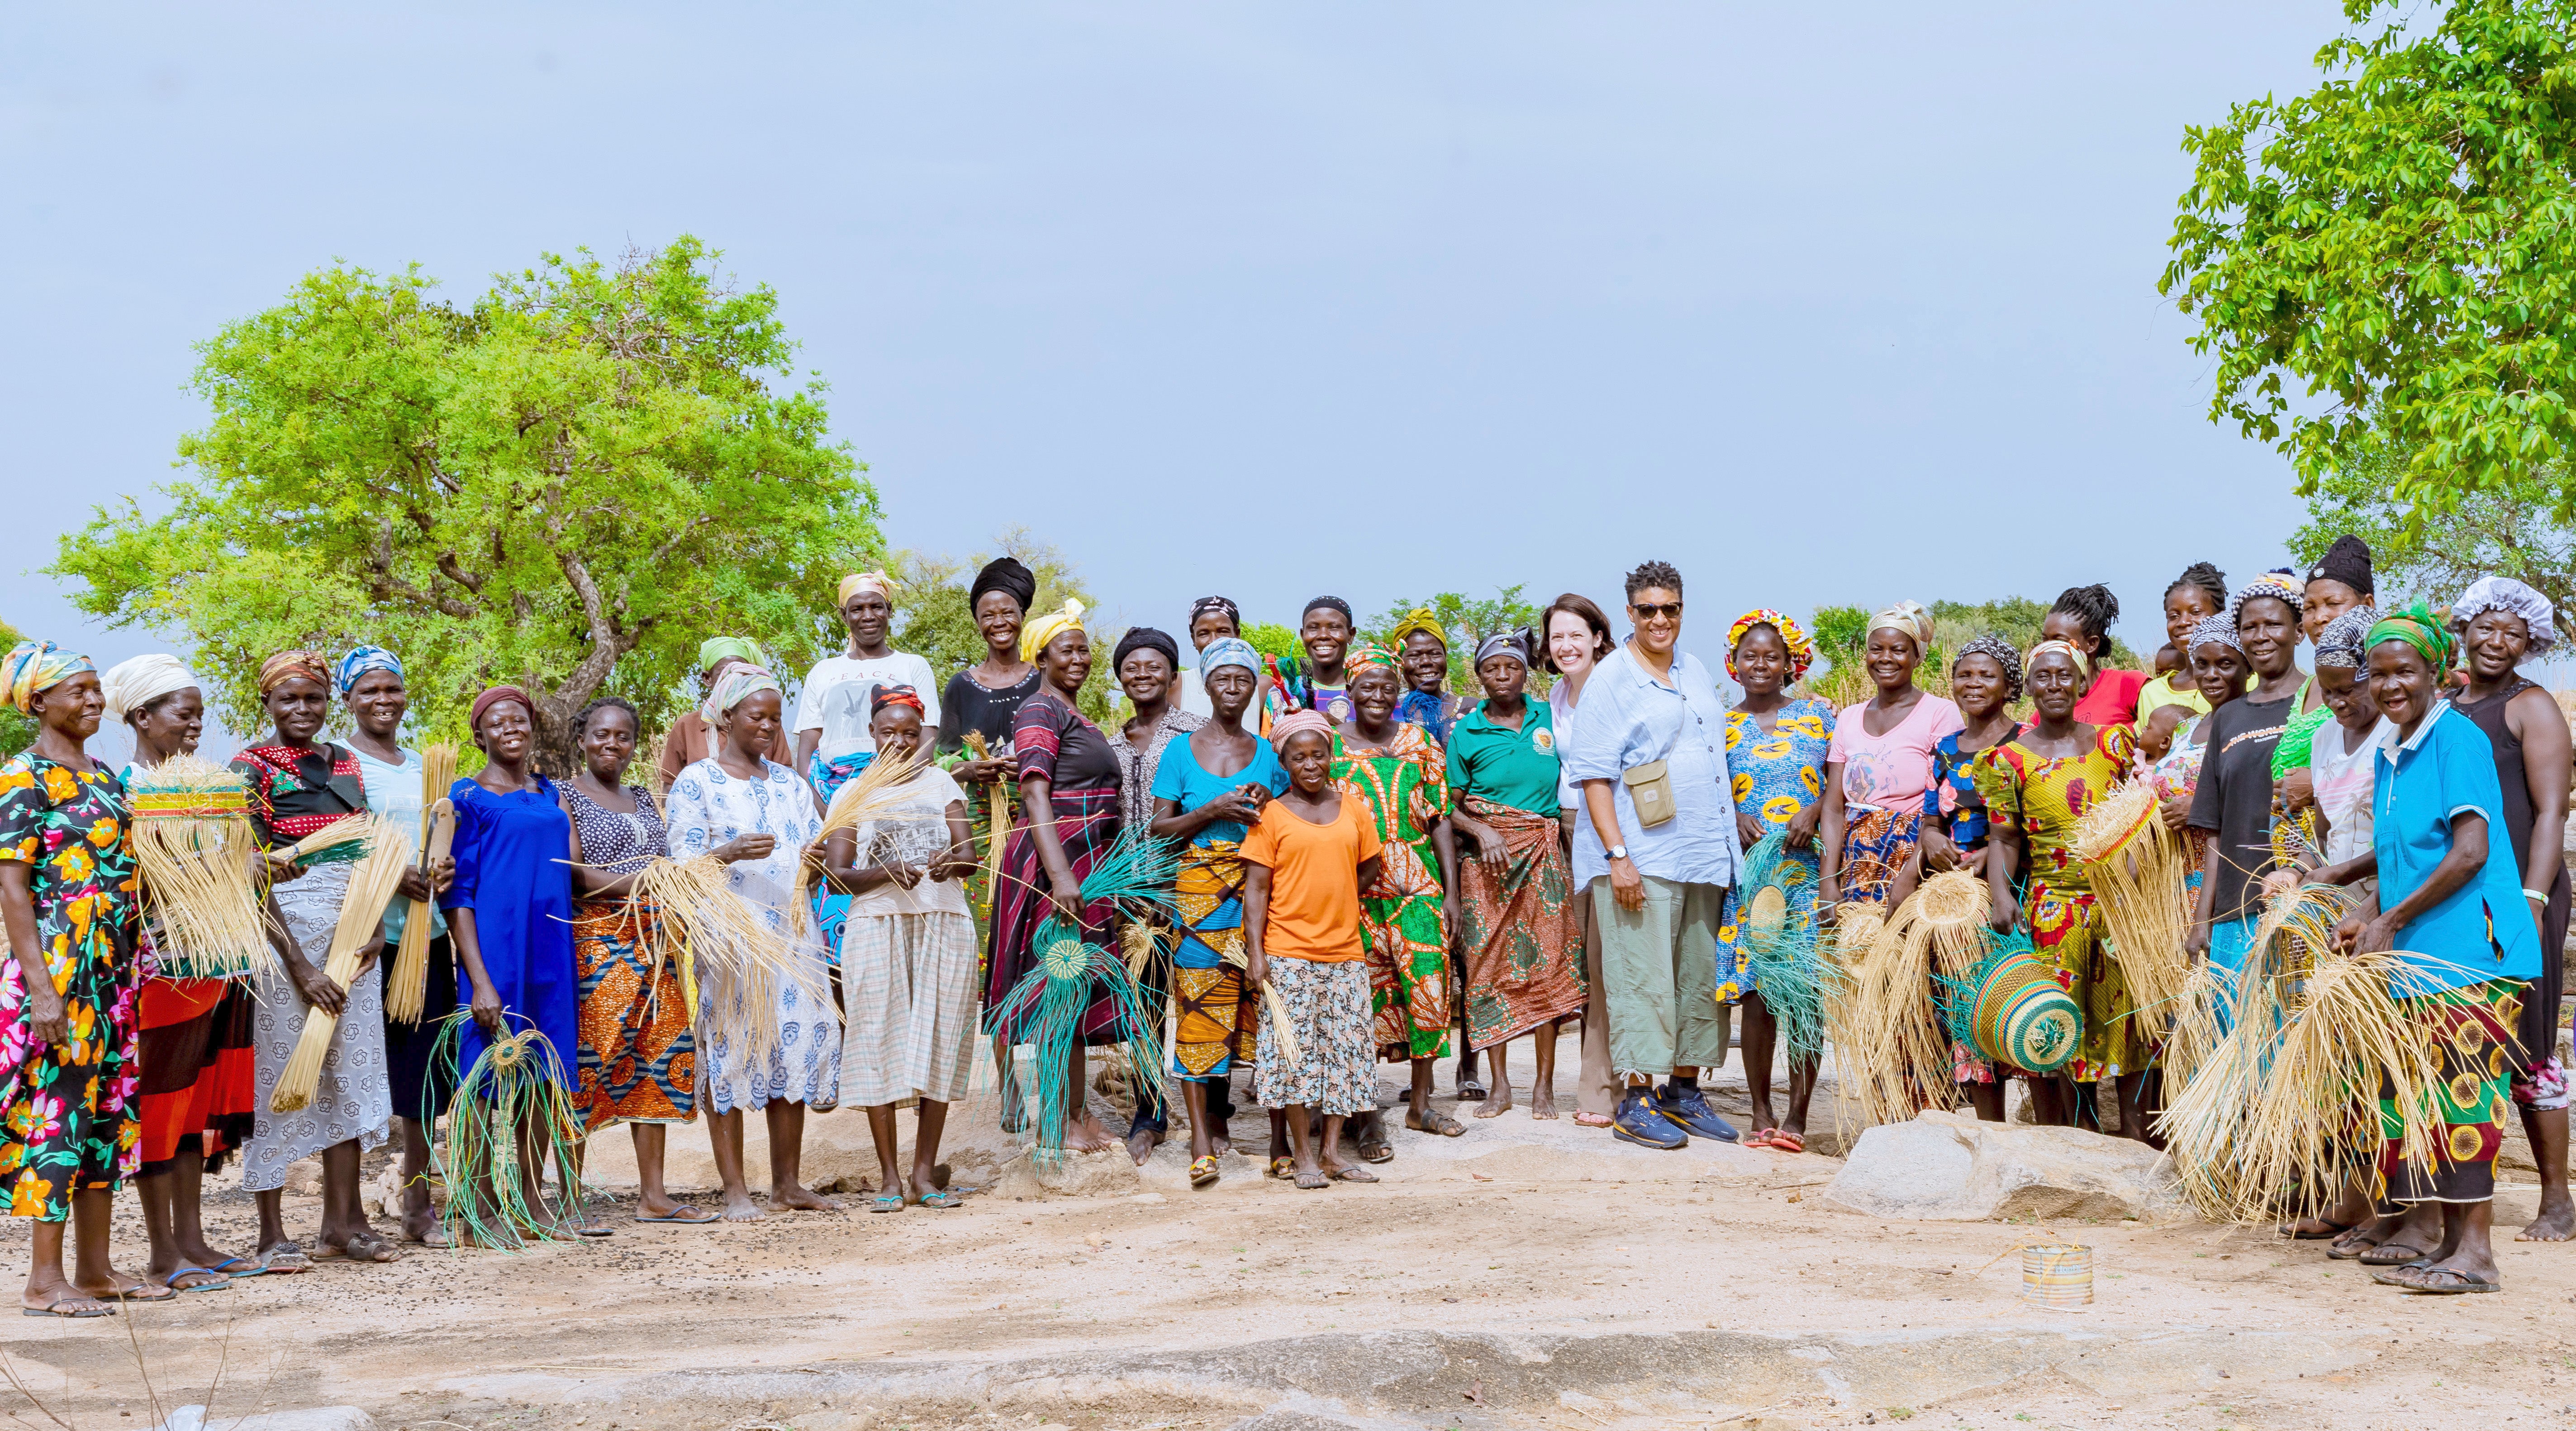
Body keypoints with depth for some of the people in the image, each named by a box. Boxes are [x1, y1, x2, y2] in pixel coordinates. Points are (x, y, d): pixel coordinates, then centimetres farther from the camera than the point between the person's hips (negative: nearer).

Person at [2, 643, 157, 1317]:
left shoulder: (103, 777, 15)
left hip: (113, 972, 8)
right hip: (57, 968, -8)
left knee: (107, 1109, 9)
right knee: (56, 1109, -6)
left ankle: (95, 1267, 16)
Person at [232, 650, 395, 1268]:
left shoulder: (344, 761, 12)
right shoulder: (251, 767, -6)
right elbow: (254, 874, -12)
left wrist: (376, 927, -2)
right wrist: (298, 964, -17)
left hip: (352, 932, 6)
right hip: (285, 931, -6)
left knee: (350, 1069, 6)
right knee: (281, 1071, -2)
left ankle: (342, 1221, 12)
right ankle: (272, 1232, 3)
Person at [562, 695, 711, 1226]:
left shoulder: (643, 799, 22)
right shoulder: (565, 797, 1)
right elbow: (573, 873, -10)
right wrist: (637, 886, -22)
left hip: (652, 941, 7)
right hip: (596, 940, -7)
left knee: (657, 1061, 4)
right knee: (588, 1060, -8)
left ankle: (653, 1194, 8)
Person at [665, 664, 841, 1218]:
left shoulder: (789, 783, 18)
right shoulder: (696, 783, 2)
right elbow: (683, 863, -7)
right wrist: (730, 854, -26)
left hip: (791, 934, 5)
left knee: (796, 1045, 3)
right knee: (730, 1052, -6)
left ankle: (787, 1184, 10)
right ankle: (735, 1189, -2)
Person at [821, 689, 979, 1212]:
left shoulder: (941, 785, 11)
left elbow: (970, 854, 1)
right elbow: (836, 874, -2)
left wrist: (951, 862, -22)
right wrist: (887, 872, -19)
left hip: (944, 927, 1)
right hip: (877, 928, -1)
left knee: (937, 1042, -1)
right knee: (880, 1043, -5)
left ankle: (925, 1173, 5)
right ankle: (889, 1176, 0)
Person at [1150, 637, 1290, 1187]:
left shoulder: (1268, 753, 12)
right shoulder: (1182, 751, 6)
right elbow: (1160, 826, 2)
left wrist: (1268, 807, -6)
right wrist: (1214, 810, -12)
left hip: (1258, 888, 2)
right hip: (1199, 887, -2)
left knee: (1237, 1003, 0)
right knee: (1199, 1003, -7)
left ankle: (1216, 1116, 14)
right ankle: (1203, 1141, -8)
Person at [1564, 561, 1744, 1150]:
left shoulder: (1695, 670, 15)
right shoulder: (1612, 678, -5)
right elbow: (1593, 773, -9)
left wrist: (1729, 839, 18)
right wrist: (1617, 854, -17)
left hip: (1704, 855, 7)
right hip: (1642, 857, -7)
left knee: (1699, 974, 9)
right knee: (1642, 977, -8)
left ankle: (1683, 1091, 19)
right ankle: (1636, 1101, -3)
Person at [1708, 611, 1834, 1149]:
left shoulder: (1818, 715, 9)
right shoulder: (1722, 727, 11)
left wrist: (1815, 812, -11)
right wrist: (1734, 820, -9)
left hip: (1809, 869, -1)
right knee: (1757, 992, -2)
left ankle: (1797, 1116, -4)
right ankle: (1761, 1113, 5)